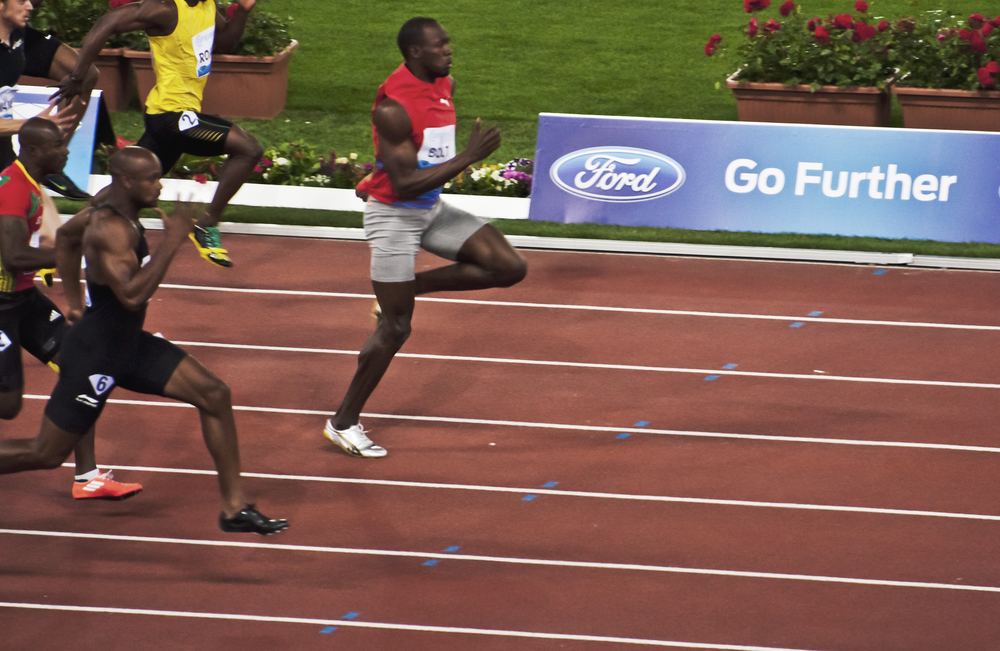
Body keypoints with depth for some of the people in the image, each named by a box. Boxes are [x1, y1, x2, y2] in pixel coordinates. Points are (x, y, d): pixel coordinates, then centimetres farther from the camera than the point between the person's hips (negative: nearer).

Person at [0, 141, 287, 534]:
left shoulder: (114, 211, 3)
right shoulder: (109, 228, -27)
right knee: (46, 454, 2)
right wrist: (172, 241, -34)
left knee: (215, 396, 0)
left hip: (130, 343, 9)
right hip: (95, 354, -9)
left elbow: (65, 236, 22)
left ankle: (234, 509, 6)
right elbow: (131, 295, -37)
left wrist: (73, 298, 25)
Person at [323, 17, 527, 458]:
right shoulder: (394, 108, -25)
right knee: (395, 329, -4)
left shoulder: (443, 85, 1)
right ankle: (343, 422, 12)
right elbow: (404, 184, -27)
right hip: (394, 215, -8)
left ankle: (407, 288, 9)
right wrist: (467, 159, -29)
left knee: (509, 268, -7)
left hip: (432, 209, 8)